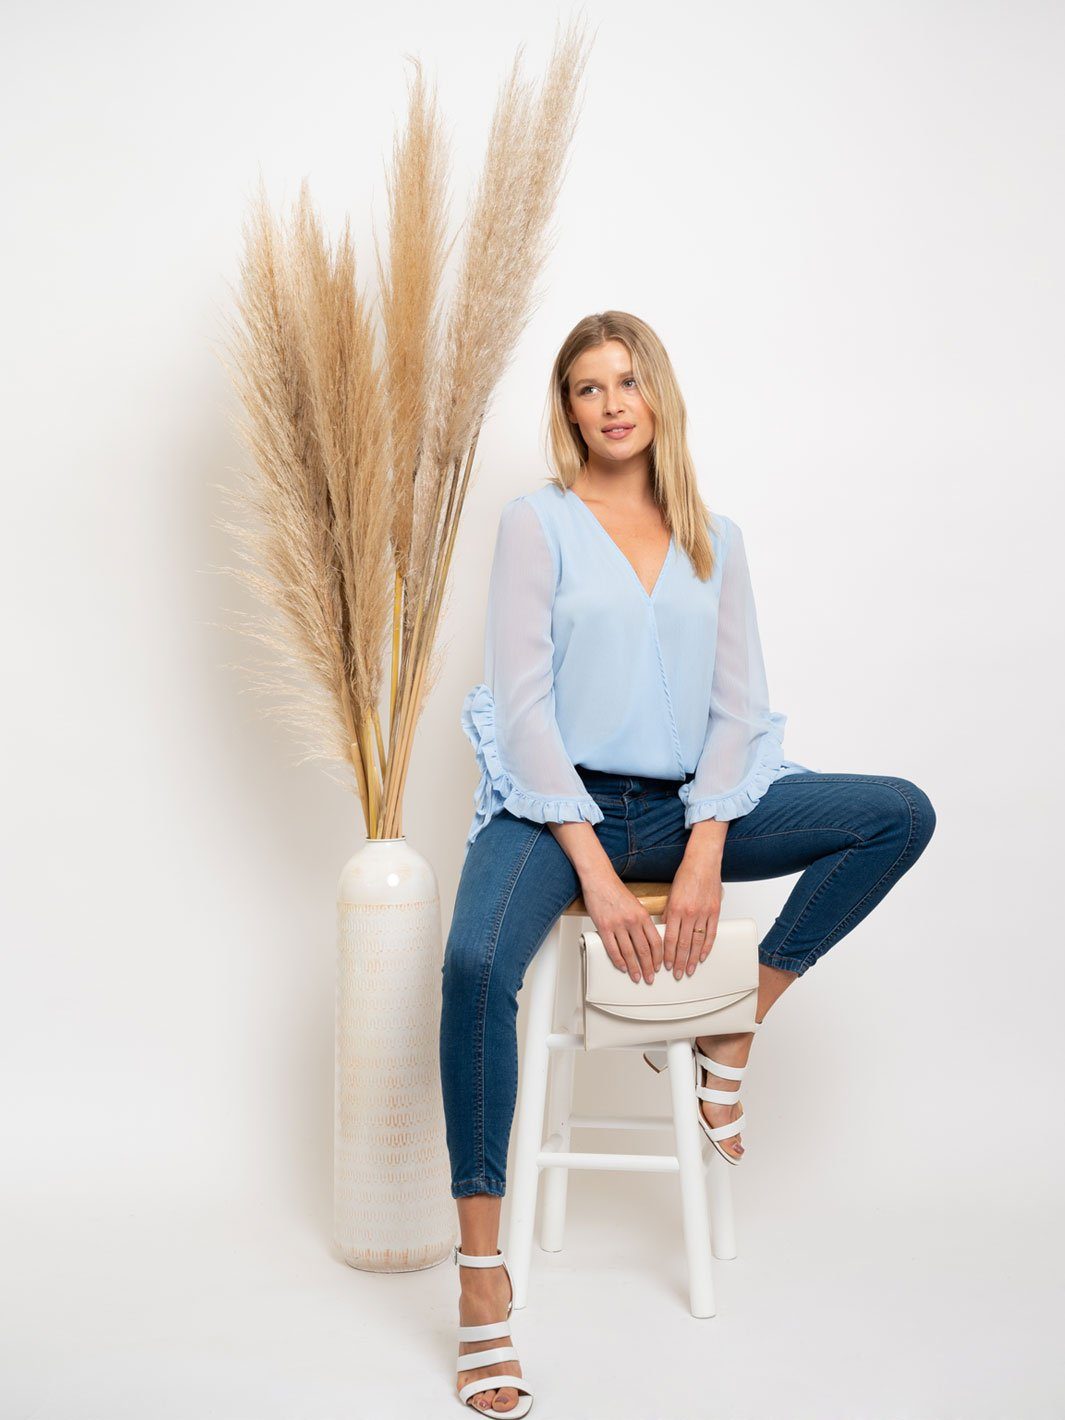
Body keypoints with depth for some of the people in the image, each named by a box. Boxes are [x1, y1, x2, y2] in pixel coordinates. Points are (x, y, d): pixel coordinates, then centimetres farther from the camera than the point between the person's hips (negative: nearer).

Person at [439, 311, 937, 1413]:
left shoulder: (715, 540, 12)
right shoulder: (537, 522, 1)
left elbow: (739, 705, 5)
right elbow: (522, 703, -7)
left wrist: (703, 855, -12)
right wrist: (597, 872, -16)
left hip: (688, 808, 4)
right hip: (558, 805, -4)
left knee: (902, 813, -11)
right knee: (476, 963, -33)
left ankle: (734, 1030, -2)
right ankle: (481, 1276, -22)